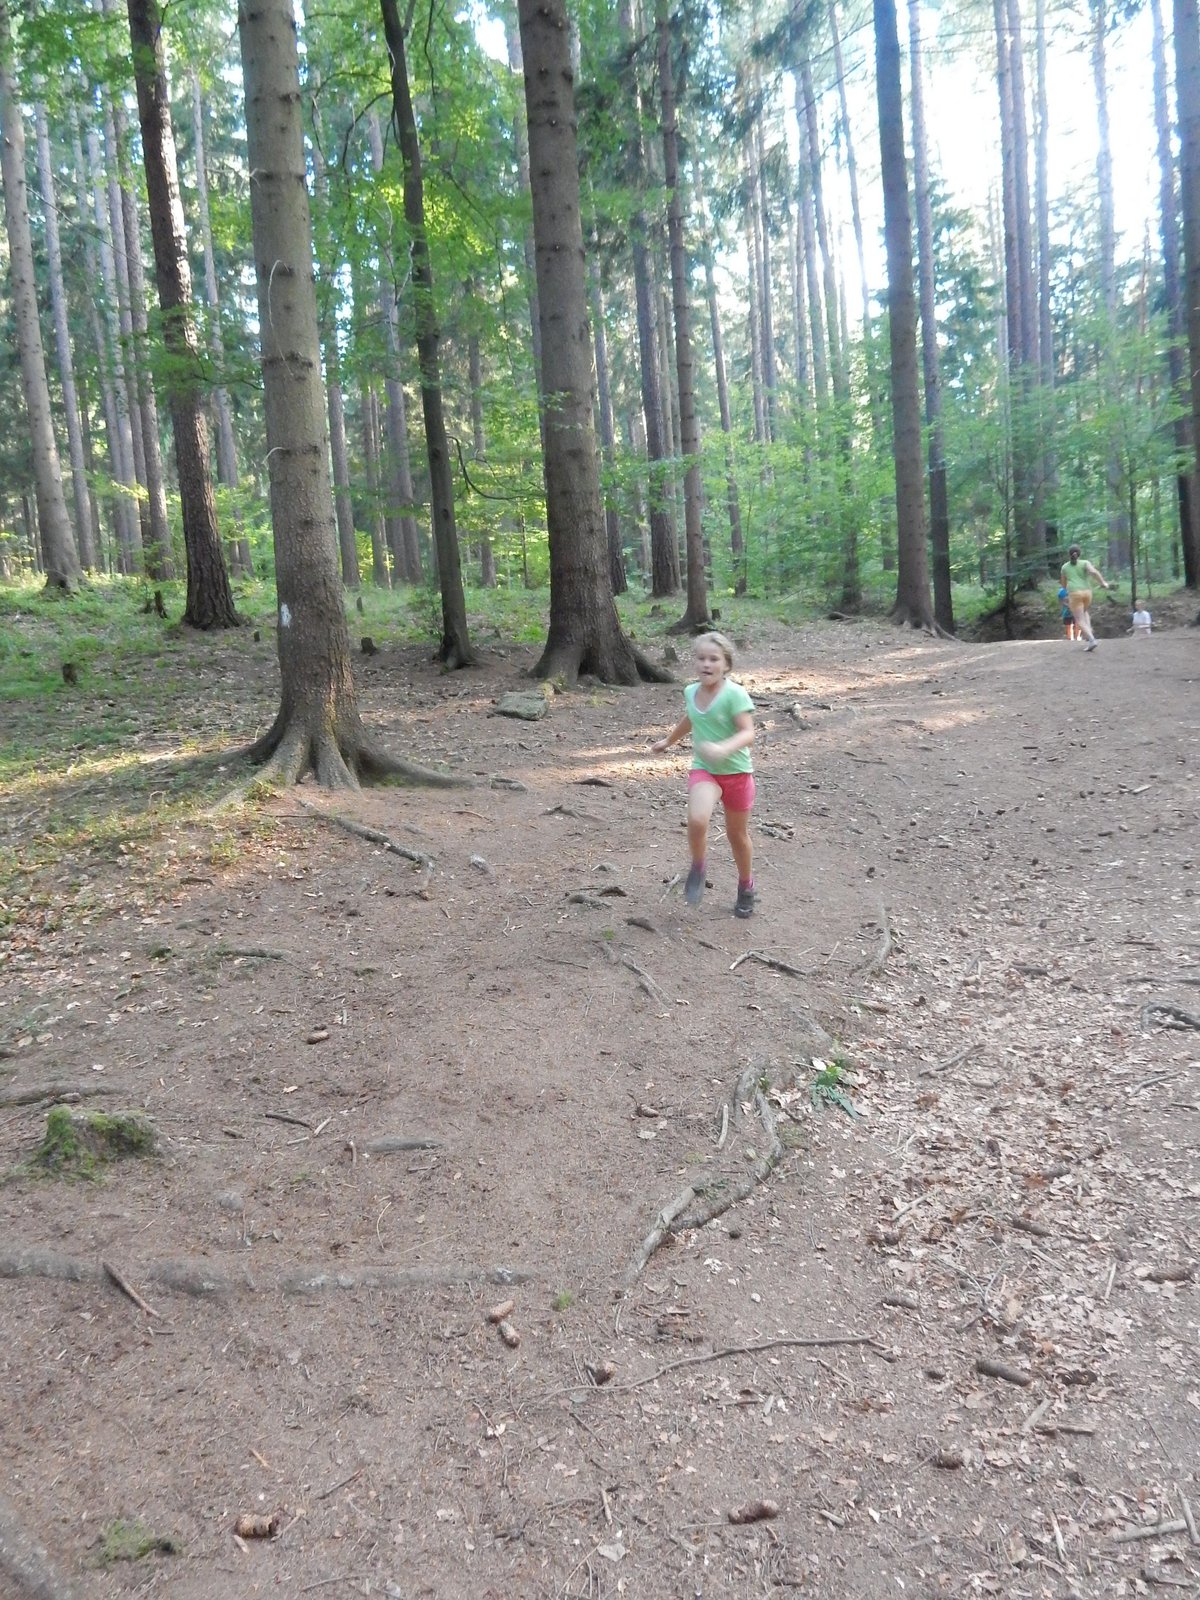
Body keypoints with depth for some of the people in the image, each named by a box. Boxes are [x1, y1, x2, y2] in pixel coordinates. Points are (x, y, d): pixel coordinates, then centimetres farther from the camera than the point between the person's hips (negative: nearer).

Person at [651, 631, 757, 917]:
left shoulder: (734, 694, -19)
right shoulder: (691, 692, -1)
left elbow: (747, 733, -26)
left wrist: (723, 749, -45)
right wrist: (668, 740, 37)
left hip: (736, 772, -2)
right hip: (703, 770, 3)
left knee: (738, 834, 14)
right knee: (697, 820, -26)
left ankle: (746, 887, 38)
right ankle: (698, 866, 3)